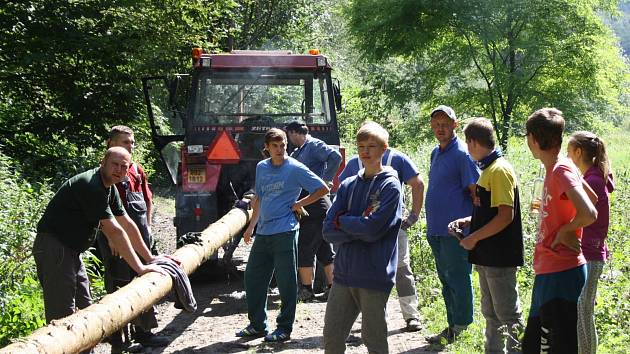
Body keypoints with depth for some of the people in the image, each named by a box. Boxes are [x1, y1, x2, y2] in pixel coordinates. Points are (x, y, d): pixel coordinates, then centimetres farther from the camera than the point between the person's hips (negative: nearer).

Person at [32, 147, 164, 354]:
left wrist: (150, 258, 15)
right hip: (53, 246, -11)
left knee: (84, 310, 13)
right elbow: (115, 231, -22)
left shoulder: (109, 189, 12)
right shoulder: (90, 186, -20)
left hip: (71, 251, 11)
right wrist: (140, 268, -19)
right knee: (64, 316, -14)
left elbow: (127, 224, 16)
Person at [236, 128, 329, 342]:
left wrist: (299, 204, -4)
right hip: (263, 232, 7)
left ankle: (284, 328, 8)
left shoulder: (295, 168, -6)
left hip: (284, 232, -7)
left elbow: (323, 189, -4)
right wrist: (251, 227, 21)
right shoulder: (261, 168, 13)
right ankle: (257, 325, 21)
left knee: (286, 282, -2)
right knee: (253, 277, 9)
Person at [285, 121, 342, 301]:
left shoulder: (314, 145, -9)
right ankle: (332, 287, 17)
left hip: (316, 203, -10)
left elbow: (335, 157, -24)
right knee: (324, 249, 12)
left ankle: (306, 290, 2)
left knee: (304, 249, -4)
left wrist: (326, 180, -20)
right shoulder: (298, 152, 19)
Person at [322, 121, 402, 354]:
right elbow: (329, 231, 2)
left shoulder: (390, 185, -6)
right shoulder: (348, 186, 10)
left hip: (374, 276, -5)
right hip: (344, 273, 5)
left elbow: (373, 229, -18)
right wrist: (359, 227, -12)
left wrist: (343, 221, -4)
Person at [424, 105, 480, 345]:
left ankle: (459, 329, 4)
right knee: (446, 279, 14)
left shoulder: (462, 154, -11)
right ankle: (453, 325, 23)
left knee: (457, 278, -3)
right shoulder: (436, 153, 15)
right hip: (436, 230, 9)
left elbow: (476, 191, -13)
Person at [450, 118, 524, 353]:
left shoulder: (499, 170, -16)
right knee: (490, 313, 16)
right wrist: (468, 221, 10)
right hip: (488, 255, 10)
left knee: (507, 312, -3)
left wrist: (474, 238, -17)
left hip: (500, 255, -10)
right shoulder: (487, 169, 13)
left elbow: (505, 216, -22)